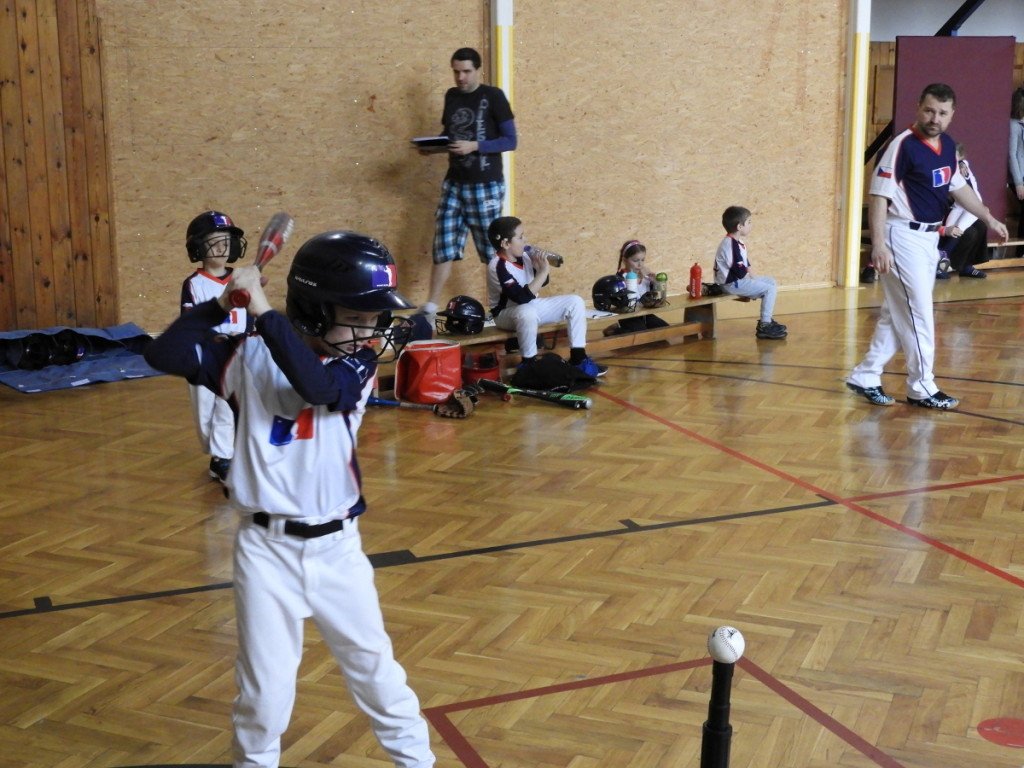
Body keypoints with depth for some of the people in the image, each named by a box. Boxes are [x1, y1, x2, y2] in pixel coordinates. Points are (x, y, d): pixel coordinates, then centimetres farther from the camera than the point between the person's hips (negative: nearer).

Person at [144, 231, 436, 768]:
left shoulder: (357, 363, -5)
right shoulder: (251, 355, -5)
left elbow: (319, 387, -27)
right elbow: (164, 355, -12)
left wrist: (264, 312, -28)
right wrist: (221, 305, -19)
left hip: (336, 545, 1)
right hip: (267, 547, -1)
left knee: (376, 669, 15)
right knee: (265, 687, 7)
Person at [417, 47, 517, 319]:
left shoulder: (493, 96, -7)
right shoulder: (451, 96, 10)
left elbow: (510, 140, -9)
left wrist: (474, 146, -20)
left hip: (486, 186, -5)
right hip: (454, 183, 5)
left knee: (490, 247, 5)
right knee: (443, 245, -1)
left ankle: (498, 302, 20)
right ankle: (431, 305, 2)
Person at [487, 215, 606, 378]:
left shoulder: (523, 255, -3)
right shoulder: (498, 267, -26)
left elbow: (541, 283, 11)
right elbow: (522, 297, -34)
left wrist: (542, 267, -10)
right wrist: (544, 271, -28)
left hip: (531, 306, 8)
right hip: (506, 313, -8)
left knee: (575, 302, 0)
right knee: (527, 313, -42)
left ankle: (578, 359, -1)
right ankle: (528, 363, -23)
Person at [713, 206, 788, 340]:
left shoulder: (737, 242, 12)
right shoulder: (731, 245, -23)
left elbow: (745, 263, 19)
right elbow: (740, 271, -24)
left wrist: (751, 275, 4)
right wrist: (750, 276, -7)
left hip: (738, 279, 11)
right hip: (732, 284, -11)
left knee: (771, 282, 17)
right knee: (770, 289, -14)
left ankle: (766, 319, 21)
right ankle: (764, 326, -9)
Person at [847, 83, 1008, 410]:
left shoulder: (948, 146, 9)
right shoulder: (903, 146, -16)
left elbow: (958, 186, 23)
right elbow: (879, 195, -19)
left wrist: (989, 218, 26)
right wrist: (878, 244, -26)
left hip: (929, 237, 8)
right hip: (903, 237, -8)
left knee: (897, 313, 13)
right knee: (918, 313, -2)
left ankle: (865, 376, 22)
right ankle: (922, 388, 9)